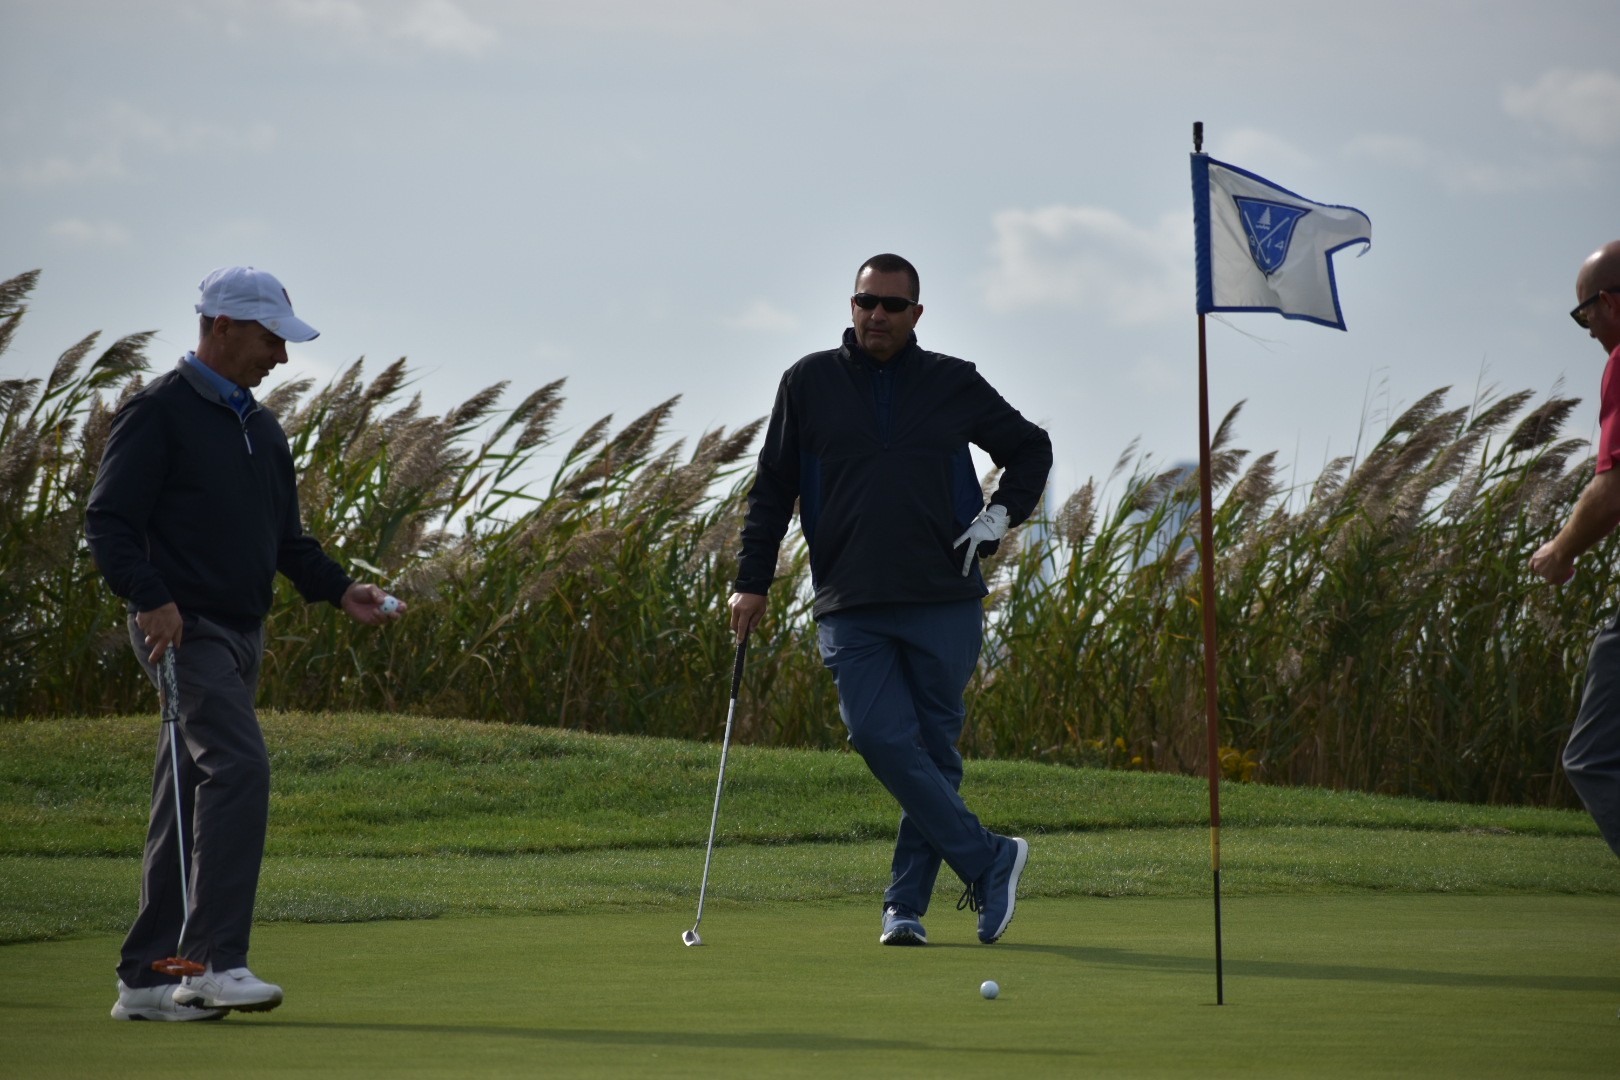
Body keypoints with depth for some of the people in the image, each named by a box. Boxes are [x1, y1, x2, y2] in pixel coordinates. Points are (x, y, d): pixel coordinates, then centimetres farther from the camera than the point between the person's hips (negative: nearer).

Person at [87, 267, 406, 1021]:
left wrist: (341, 590, 8)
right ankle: (216, 961, -25)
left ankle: (147, 980, 10)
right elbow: (108, 520, -12)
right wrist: (150, 597, -26)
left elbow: (286, 536, 24)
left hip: (241, 634, 8)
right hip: (184, 627, -8)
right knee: (240, 766, -22)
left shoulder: (262, 429, 19)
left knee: (188, 807, 7)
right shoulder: (159, 413, -7)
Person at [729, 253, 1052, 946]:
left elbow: (1031, 449, 22)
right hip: (849, 609, 0)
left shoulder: (953, 384, 8)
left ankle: (906, 906, 10)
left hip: (944, 603, 1)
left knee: (935, 754, 2)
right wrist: (752, 581, 7)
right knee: (881, 737, -17)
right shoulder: (810, 383, 8)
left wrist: (1001, 516, 7)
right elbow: (772, 488, 12)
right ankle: (989, 861, -8)